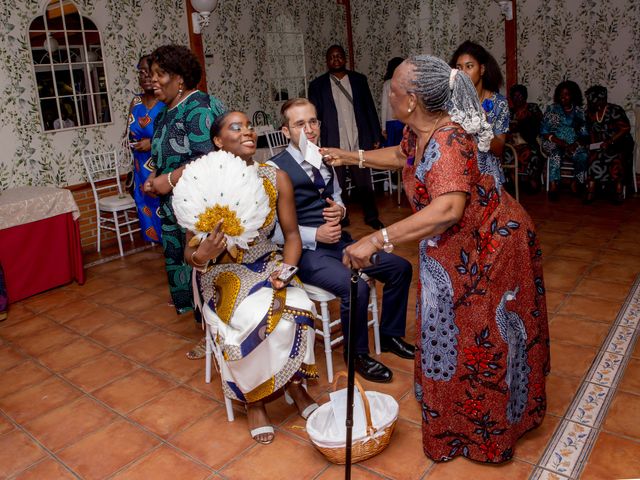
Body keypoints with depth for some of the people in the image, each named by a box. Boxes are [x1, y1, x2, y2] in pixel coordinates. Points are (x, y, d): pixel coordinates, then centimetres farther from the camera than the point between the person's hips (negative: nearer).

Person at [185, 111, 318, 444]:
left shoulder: (276, 178, -8)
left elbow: (291, 233, 1)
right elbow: (189, 251, -12)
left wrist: (287, 267, -17)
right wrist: (200, 256, -35)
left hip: (267, 262, 3)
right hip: (223, 270, -2)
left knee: (297, 310, -26)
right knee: (253, 318, -31)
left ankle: (296, 386, 2)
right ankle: (254, 400, -3)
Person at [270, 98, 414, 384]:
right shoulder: (277, 169, -12)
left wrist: (340, 209, 0)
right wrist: (314, 235, -21)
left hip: (338, 240, 8)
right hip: (306, 250, -7)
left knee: (401, 268, 0)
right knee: (355, 286, -30)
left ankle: (390, 336, 21)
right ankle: (357, 354, -1)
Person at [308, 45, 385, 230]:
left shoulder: (359, 80, 8)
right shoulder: (317, 85, 4)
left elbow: (370, 108, 8)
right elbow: (314, 115, 4)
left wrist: (376, 136, 5)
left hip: (360, 142, 1)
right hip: (333, 144, -1)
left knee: (364, 182, 9)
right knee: (337, 185, 7)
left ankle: (371, 216, 24)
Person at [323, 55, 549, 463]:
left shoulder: (448, 142, -33)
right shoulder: (418, 131, -4)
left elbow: (448, 209, -47)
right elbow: (401, 155, 20)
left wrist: (376, 240, -48)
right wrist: (350, 156, 22)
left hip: (490, 242, -9)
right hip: (456, 245, 9)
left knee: (484, 337, 7)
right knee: (451, 323, 22)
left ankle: (487, 429, 30)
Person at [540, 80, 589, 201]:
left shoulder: (579, 111, 12)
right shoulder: (551, 109, 7)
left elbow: (585, 134, 6)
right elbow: (544, 132, 0)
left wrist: (576, 144, -15)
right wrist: (558, 141, -15)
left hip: (573, 144, 1)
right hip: (553, 142, -1)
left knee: (583, 156, -31)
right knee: (555, 153, -37)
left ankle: (576, 182, -12)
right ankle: (553, 185, -36)